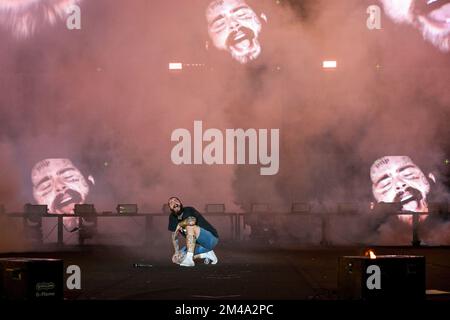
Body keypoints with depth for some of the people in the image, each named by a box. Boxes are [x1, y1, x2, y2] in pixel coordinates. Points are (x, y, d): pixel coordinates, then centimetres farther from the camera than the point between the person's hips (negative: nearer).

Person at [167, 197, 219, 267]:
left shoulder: (188, 210, -17)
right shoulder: (172, 217, 3)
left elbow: (191, 221, -40)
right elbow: (174, 236, 10)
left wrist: (180, 224, -22)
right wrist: (177, 252, 0)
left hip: (211, 239, -8)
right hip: (198, 245, 8)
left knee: (190, 227, -32)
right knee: (176, 259, -5)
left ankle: (189, 259, -37)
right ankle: (206, 255, 3)